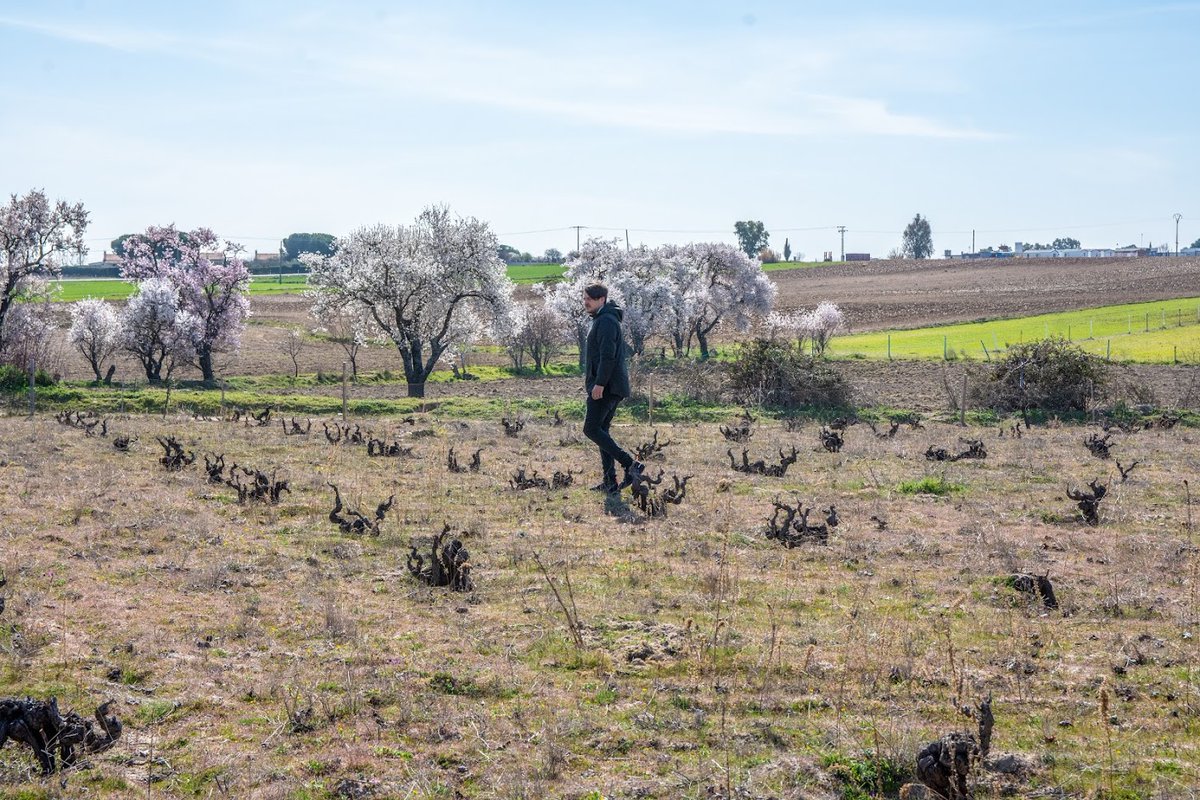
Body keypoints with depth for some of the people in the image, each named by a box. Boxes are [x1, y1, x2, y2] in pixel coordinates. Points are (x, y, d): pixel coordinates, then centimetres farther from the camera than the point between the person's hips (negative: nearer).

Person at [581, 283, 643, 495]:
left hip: (605, 387, -11)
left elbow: (608, 355, -23)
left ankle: (630, 464, -16)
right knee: (601, 429, 11)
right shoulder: (604, 320, 19)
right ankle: (609, 482, 11)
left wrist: (599, 383, -25)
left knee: (591, 429, -11)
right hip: (612, 387, 11)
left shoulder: (605, 321, -14)